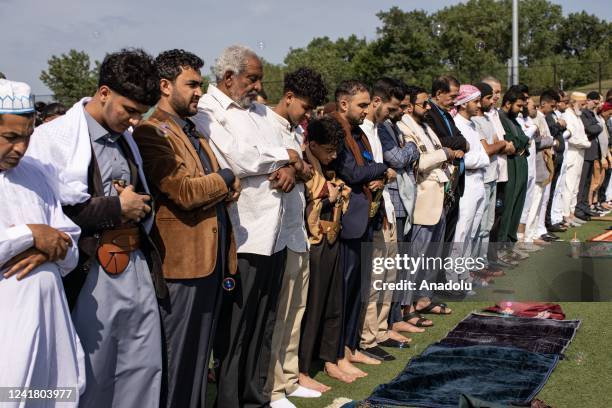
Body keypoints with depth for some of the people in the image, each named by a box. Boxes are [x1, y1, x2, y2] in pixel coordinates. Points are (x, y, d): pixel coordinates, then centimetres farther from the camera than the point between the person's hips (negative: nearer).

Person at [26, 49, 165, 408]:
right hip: (91, 276, -6)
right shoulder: (55, 138, -8)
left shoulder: (126, 138, 14)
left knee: (145, 373, 11)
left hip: (139, 269, 7)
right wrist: (115, 208, -11)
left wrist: (139, 207, 2)